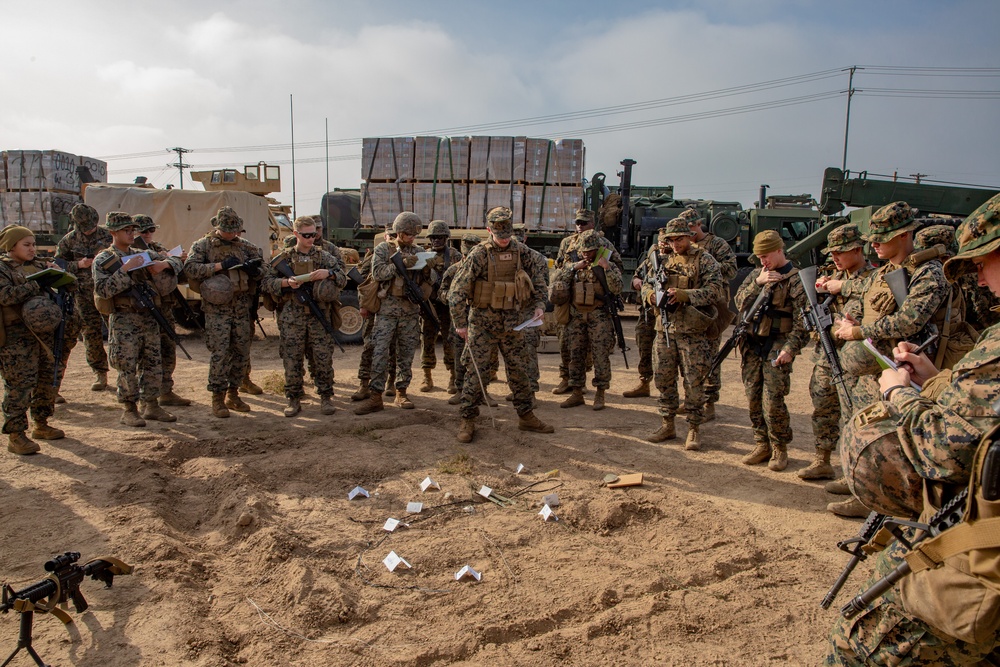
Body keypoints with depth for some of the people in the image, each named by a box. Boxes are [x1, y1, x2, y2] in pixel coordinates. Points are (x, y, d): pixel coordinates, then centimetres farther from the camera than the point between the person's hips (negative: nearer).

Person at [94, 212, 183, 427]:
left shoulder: (144, 255, 12)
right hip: (123, 320, -5)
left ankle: (151, 406, 19)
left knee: (153, 364, 8)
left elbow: (176, 262, 17)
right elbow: (103, 290, -15)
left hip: (149, 317, 5)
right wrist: (125, 269, -20)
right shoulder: (103, 260, -2)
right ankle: (129, 410, 11)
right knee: (127, 367, -1)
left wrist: (164, 263, -6)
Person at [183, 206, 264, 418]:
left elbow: (261, 270, 17)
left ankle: (233, 394, 22)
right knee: (219, 354, -5)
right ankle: (218, 398, 5)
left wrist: (253, 269, -7)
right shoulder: (203, 245, 1)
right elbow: (190, 268, -12)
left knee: (242, 354, 8)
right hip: (217, 308, -4)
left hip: (242, 308, 5)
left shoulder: (245, 245, 13)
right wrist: (220, 265, -18)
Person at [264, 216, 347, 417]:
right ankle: (294, 400, 15)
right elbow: (268, 281, 4)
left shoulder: (324, 256, 9)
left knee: (323, 359, 1)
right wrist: (287, 282, -13)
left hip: (319, 316, 0)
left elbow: (343, 279, 6)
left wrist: (329, 273, -13)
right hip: (291, 316, 0)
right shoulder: (285, 257, 7)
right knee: (292, 360, 3)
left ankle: (325, 398, 13)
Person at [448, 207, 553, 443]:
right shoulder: (479, 254, -13)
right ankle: (468, 421, 5)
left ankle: (526, 417, 22)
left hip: (511, 321, 4)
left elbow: (537, 277, 14)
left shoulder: (521, 251, 1)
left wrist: (539, 304, -1)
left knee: (518, 369, 10)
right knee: (478, 370, -4)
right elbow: (457, 289, -13)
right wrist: (460, 323, -13)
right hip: (483, 320, -4)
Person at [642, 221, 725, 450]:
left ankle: (694, 429, 10)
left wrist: (683, 294, -26)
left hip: (693, 331, -5)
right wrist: (652, 295, -9)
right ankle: (667, 425, 23)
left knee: (694, 382, -1)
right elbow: (646, 285, 15)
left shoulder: (705, 261, -4)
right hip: (665, 329, 5)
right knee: (663, 378, 10)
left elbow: (715, 291, -15)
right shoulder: (664, 260, 13)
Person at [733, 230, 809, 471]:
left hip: (777, 348, -5)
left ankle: (780, 449, 11)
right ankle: (762, 445, 22)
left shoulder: (796, 279, -5)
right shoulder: (756, 274, 12)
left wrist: (790, 348, -19)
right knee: (753, 399, 9)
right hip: (752, 345, 6)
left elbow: (802, 321, -10)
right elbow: (740, 302, 1)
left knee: (773, 403, -6)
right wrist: (758, 283, -12)